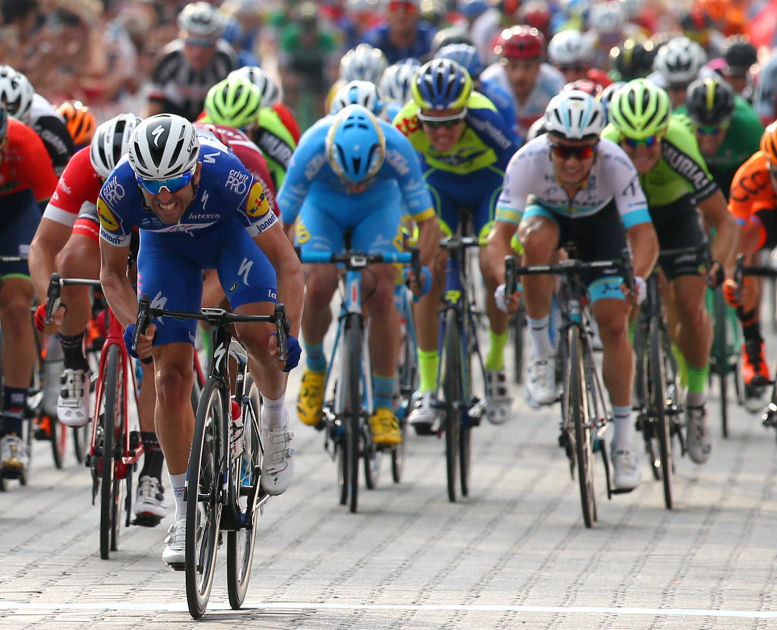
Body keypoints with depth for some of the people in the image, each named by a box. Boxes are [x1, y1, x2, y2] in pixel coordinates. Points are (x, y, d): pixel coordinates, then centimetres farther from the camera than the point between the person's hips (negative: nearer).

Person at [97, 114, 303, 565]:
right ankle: (186, 514, 3)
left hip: (232, 232, -1)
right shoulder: (118, 192, -34)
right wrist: (132, 323, -32)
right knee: (172, 377, -9)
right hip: (166, 249, 2)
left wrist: (290, 335, -45)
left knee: (259, 336, -27)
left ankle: (275, 422, 6)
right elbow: (113, 273, -14)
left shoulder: (228, 178, -40)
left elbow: (287, 265, -32)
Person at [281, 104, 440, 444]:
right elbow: (280, 224, -31)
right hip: (321, 205, 0)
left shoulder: (397, 149, -37)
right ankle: (315, 367, 8)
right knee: (318, 287, -24)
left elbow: (429, 222, -31)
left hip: (378, 206, 0)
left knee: (381, 294, -20)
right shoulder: (312, 150, -38)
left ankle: (384, 407, -11)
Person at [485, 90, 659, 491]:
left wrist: (636, 278, -59)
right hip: (549, 213, 0)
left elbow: (644, 235, -40)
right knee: (537, 239, -37)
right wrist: (504, 281, -56)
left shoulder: (615, 164, -37)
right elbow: (499, 234, -38)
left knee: (613, 323, -13)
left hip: (600, 221, 0)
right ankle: (541, 353, -19)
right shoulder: (528, 161, -36)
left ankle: (624, 439, -1)